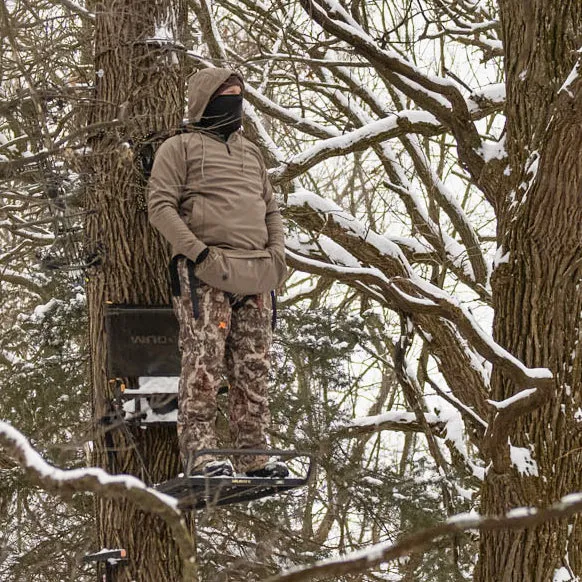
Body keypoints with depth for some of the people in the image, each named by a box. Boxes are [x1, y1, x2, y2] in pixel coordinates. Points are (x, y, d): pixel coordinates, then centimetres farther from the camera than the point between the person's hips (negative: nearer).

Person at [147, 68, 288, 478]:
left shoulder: (252, 153, 26)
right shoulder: (181, 148, 7)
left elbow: (272, 210, 27)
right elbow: (161, 206, -4)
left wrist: (277, 253, 9)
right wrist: (197, 250, -15)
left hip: (256, 275, 6)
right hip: (205, 274, -6)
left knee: (254, 369, 2)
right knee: (204, 362, -13)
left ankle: (254, 457, 4)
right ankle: (200, 452, -15)